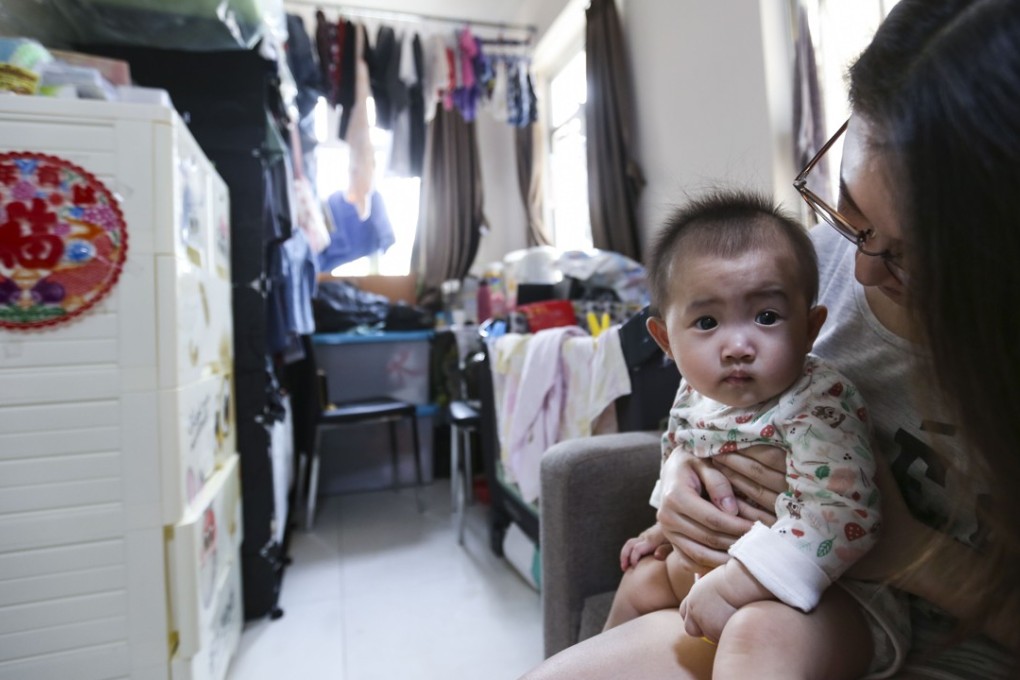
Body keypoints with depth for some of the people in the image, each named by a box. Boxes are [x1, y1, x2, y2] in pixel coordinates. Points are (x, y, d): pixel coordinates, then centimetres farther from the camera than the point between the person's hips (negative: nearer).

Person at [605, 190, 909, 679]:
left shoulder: (820, 404, -27)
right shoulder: (694, 396, -4)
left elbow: (839, 517, -36)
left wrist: (734, 586, -36)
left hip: (828, 588, -7)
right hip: (716, 563, 8)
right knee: (641, 580, 21)